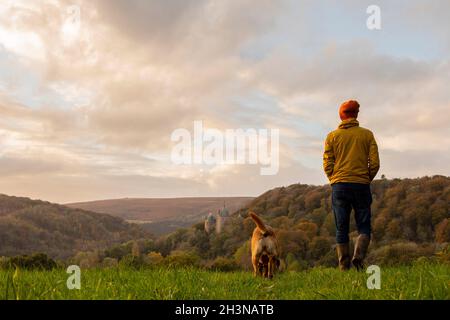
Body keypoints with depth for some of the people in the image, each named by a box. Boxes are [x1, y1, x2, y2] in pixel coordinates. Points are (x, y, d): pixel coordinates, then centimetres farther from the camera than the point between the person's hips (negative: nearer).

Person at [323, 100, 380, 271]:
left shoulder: (332, 136, 6)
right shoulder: (367, 134, 5)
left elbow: (327, 164, 1)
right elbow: (375, 163, 1)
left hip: (339, 186, 1)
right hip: (362, 186, 0)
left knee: (341, 229, 7)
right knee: (364, 227, 7)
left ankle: (344, 266, 3)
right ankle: (358, 256, -17)